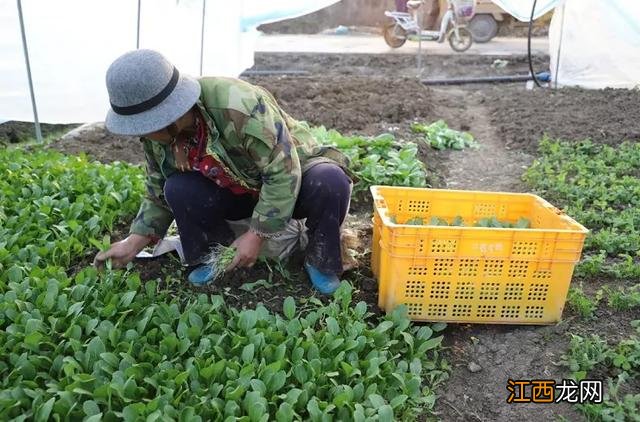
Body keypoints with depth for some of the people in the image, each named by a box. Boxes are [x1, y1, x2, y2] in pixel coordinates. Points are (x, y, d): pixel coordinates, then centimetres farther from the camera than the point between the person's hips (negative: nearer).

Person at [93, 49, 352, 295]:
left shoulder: (238, 106, -37)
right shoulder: (158, 135, -13)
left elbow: (283, 172, -32)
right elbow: (158, 196, 1)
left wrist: (257, 234, -29)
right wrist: (134, 242, -10)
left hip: (290, 177, -4)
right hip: (236, 191, 5)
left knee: (330, 182, -36)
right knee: (178, 189, -22)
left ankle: (320, 262, -9)